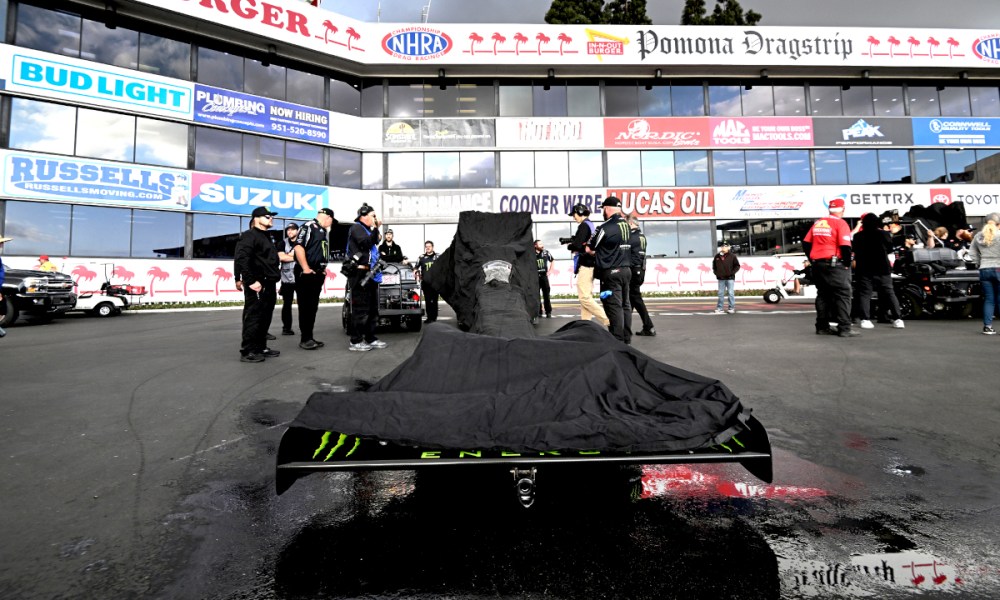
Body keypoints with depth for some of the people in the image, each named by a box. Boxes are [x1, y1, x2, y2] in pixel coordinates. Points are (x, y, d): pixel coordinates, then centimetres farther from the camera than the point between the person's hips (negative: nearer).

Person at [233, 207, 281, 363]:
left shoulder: (266, 237, 22)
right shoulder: (249, 235, -10)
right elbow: (241, 259, -22)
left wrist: (274, 278, 19)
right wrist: (250, 281, -24)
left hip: (269, 285, 10)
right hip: (257, 286, -10)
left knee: (265, 318, 14)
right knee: (253, 318, -6)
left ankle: (261, 347, 23)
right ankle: (247, 352, -1)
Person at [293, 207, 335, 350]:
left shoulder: (324, 231, 20)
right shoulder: (308, 226, -9)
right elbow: (298, 247, -19)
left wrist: (323, 268, 18)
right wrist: (306, 268, -20)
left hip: (318, 273, 9)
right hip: (306, 273, -9)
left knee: (313, 306, 11)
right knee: (305, 306, -5)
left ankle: (309, 337, 17)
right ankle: (305, 339, -1)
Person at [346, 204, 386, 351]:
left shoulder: (368, 230, 22)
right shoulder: (356, 228, -5)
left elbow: (372, 245, 23)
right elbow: (365, 243, -20)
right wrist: (375, 229, -12)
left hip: (370, 275, 10)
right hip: (360, 274, -10)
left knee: (372, 308, 12)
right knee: (360, 308, -9)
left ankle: (370, 338, 19)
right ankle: (355, 342, -5)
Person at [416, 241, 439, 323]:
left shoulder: (437, 256, 6)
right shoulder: (422, 257, 12)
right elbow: (416, 267, 19)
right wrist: (417, 275, 7)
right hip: (425, 282, 2)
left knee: (434, 300, -4)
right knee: (427, 300, 5)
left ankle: (434, 317, 1)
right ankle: (429, 316, 11)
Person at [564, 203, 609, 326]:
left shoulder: (584, 225, -12)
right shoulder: (591, 225, 17)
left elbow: (577, 245, -19)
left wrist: (569, 246, 0)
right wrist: (573, 243, 8)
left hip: (585, 265, -10)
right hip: (590, 264, 10)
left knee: (585, 297, -10)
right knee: (586, 296, 11)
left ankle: (608, 320, -12)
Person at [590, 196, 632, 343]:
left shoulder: (606, 227, -12)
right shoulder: (626, 226, 10)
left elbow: (590, 249, -1)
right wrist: (599, 250, 16)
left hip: (611, 272, -8)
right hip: (626, 270, 8)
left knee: (614, 307, -5)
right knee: (625, 305, 12)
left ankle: (618, 341, -4)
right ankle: (626, 339, 18)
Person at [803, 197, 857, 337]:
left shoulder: (817, 223, 11)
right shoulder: (840, 223, -8)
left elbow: (806, 243, 11)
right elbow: (845, 246, -16)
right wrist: (847, 264, -4)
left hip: (817, 265, 7)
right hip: (834, 265, -7)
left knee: (823, 295, 13)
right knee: (843, 295, -3)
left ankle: (822, 327, 17)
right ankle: (844, 328, -6)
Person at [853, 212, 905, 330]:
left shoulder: (858, 236, -5)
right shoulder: (885, 234, -2)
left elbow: (855, 252, 8)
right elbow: (890, 250, 11)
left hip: (864, 270, -1)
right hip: (882, 269, 1)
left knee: (864, 294, 1)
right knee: (889, 293, 7)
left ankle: (865, 320, -7)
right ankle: (897, 319, 5)